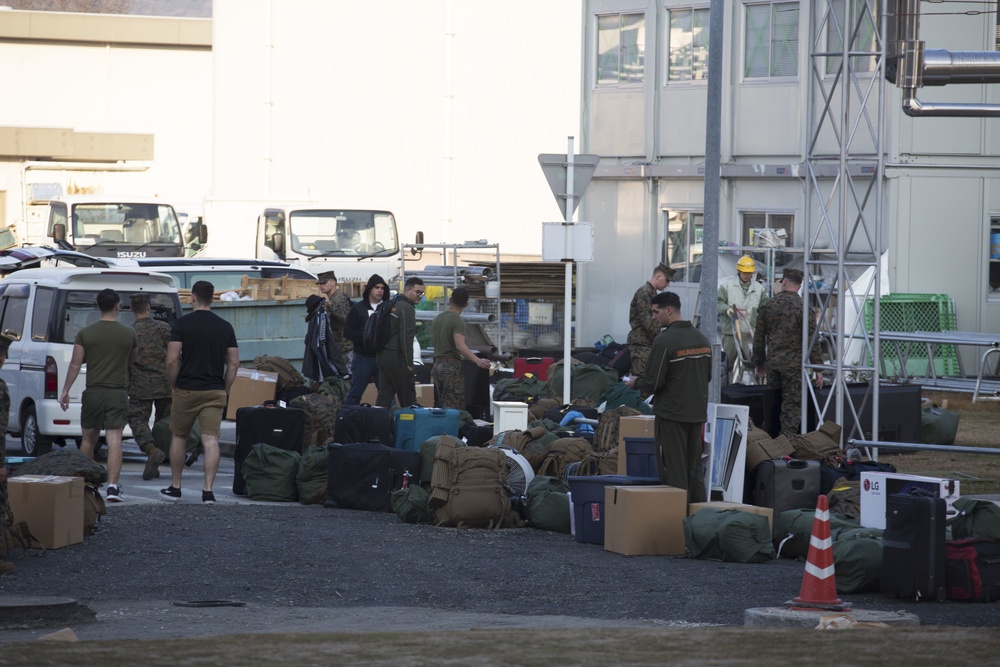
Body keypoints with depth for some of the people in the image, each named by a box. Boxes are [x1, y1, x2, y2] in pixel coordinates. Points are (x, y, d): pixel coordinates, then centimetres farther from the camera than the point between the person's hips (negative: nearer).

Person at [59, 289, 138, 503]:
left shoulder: (85, 333, -2)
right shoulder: (129, 334, -1)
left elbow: (75, 364, -3)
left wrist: (65, 390, 4)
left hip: (93, 393, 1)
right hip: (118, 393, -1)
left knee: (88, 440, 15)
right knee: (114, 440, -6)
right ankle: (112, 486, -17)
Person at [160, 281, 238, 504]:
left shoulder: (182, 324, -6)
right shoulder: (225, 327, 5)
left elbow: (172, 360, -12)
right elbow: (234, 364, 5)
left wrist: (173, 385, 3)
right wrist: (225, 391, 13)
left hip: (186, 390, -2)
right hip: (215, 391, 2)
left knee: (178, 437, 14)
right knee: (211, 440, -3)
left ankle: (175, 487, 22)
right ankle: (208, 490, -14)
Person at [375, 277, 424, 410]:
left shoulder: (391, 305, 17)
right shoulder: (407, 308, -12)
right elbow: (406, 338, -18)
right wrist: (409, 363, -15)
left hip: (382, 355, 9)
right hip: (396, 358, -9)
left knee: (384, 395, 8)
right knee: (408, 398, -3)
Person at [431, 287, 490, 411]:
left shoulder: (438, 319, 13)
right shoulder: (458, 321, -12)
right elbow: (460, 346, -26)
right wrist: (477, 361, -35)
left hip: (437, 367, 8)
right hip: (452, 367, -8)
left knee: (441, 406, 10)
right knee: (455, 409, -10)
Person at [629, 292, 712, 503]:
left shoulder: (664, 342, -16)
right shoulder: (702, 339, 7)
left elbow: (652, 382, -16)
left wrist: (635, 383, 4)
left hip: (671, 414, -7)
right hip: (697, 413, 7)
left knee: (673, 471, -2)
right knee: (695, 469, 13)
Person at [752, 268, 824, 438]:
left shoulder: (768, 306, 5)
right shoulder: (802, 307, -8)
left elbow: (759, 338, 10)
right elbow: (812, 339, -10)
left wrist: (759, 363, 21)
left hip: (772, 364, 4)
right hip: (794, 365, -4)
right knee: (792, 406, -3)